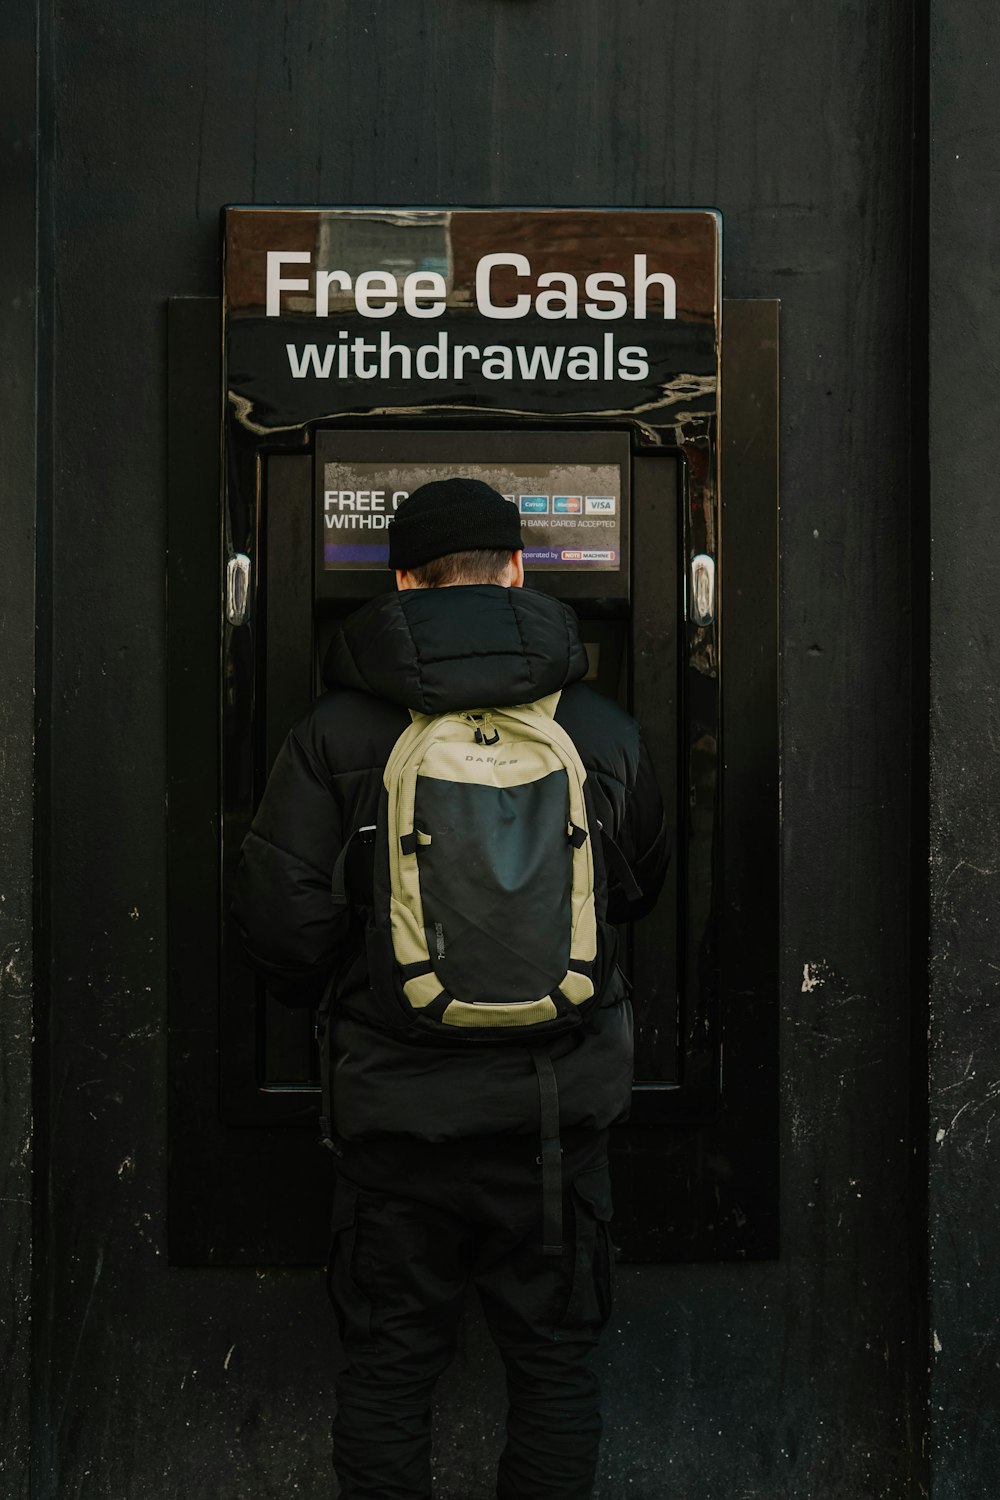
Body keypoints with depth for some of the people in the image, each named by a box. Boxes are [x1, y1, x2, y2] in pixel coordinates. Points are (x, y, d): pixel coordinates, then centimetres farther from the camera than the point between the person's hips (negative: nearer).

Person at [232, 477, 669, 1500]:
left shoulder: (335, 731, -8)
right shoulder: (603, 731, -2)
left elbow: (280, 921, -10)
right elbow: (640, 891, 13)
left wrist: (322, 997, 11)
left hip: (397, 1099, -1)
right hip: (559, 1102, 1)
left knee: (387, 1363, 14)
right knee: (554, 1359, 15)